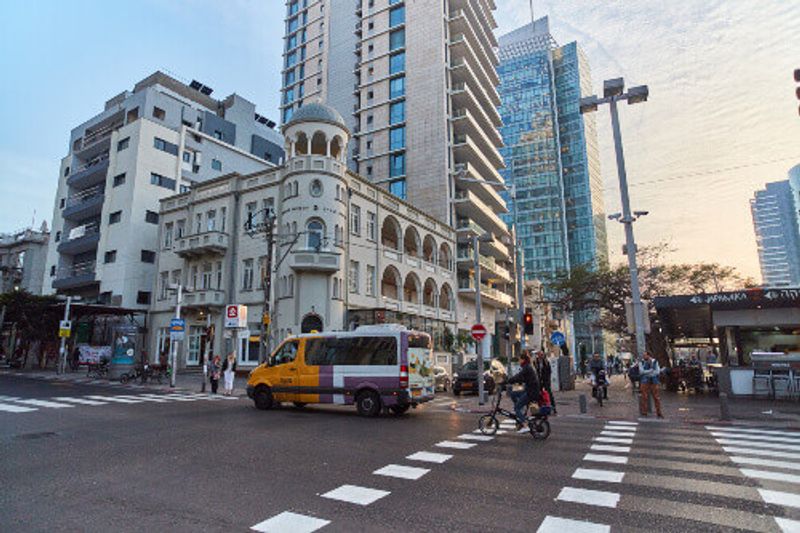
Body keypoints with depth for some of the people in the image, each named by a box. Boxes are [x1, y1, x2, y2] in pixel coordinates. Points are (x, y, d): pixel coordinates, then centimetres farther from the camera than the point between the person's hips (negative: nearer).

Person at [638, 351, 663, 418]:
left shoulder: (655, 362, 4)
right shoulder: (641, 362, 2)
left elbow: (657, 371, -3)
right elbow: (641, 371, -8)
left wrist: (647, 373, -10)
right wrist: (651, 370, -12)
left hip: (654, 381, 1)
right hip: (645, 382, -1)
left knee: (656, 397, 1)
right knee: (644, 397, -2)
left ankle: (659, 413, 12)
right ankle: (644, 413, 5)